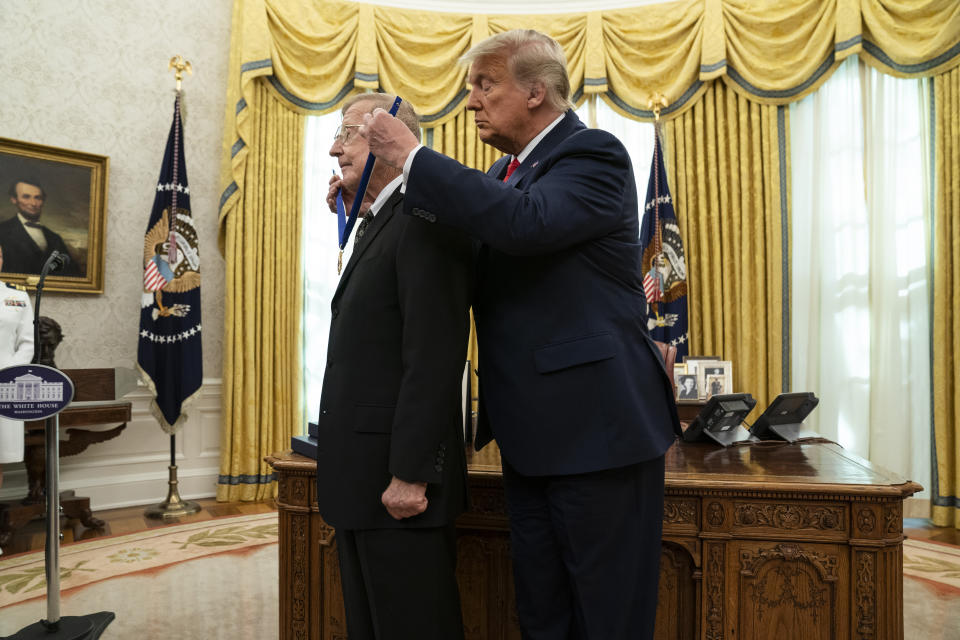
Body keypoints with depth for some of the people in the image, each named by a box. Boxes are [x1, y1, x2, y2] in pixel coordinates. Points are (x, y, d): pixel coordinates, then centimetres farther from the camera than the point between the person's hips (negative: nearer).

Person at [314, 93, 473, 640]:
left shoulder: (425, 217, -15)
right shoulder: (376, 225, 18)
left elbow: (435, 356, -22)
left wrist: (410, 474, -22)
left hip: (400, 478, -10)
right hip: (363, 478, 10)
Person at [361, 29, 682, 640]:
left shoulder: (593, 153, -10)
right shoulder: (504, 172, 16)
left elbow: (526, 222, -29)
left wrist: (412, 155, -20)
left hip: (596, 425, -8)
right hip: (531, 430, 8)